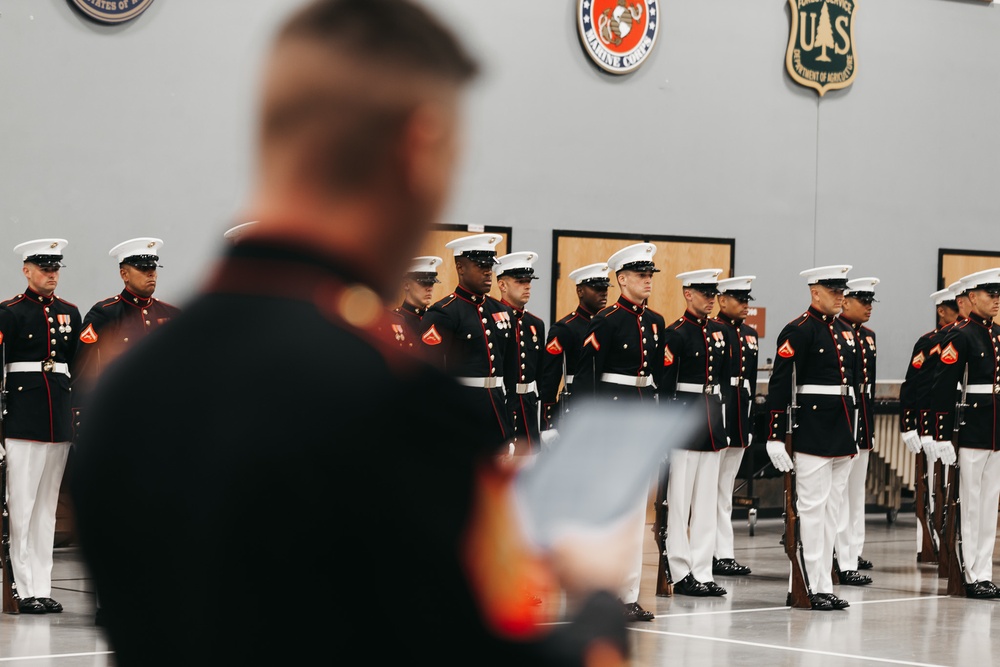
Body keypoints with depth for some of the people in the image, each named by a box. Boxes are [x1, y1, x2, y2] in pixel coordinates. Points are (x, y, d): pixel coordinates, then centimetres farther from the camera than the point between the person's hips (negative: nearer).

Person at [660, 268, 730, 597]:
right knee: (680, 499, -1)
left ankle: (703, 572, 12)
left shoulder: (719, 331, 12)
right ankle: (682, 573, 3)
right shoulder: (675, 333, -9)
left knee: (708, 500, 8)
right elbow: (665, 385, -13)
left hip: (713, 420, 7)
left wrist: (724, 419, 14)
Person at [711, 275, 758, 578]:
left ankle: (723, 554, 13)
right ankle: (718, 552, 0)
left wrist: (750, 420, 16)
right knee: (712, 489, -3)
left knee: (725, 490, 11)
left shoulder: (750, 334, 15)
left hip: (739, 419, 8)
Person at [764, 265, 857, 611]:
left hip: (841, 437, 9)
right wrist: (775, 436, -19)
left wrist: (855, 434, 20)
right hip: (812, 435, -9)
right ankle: (815, 587, -1)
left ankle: (810, 585, 16)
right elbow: (779, 385, -14)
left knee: (831, 509, 10)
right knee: (813, 508, -5)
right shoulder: (798, 331, -10)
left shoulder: (845, 332, 15)